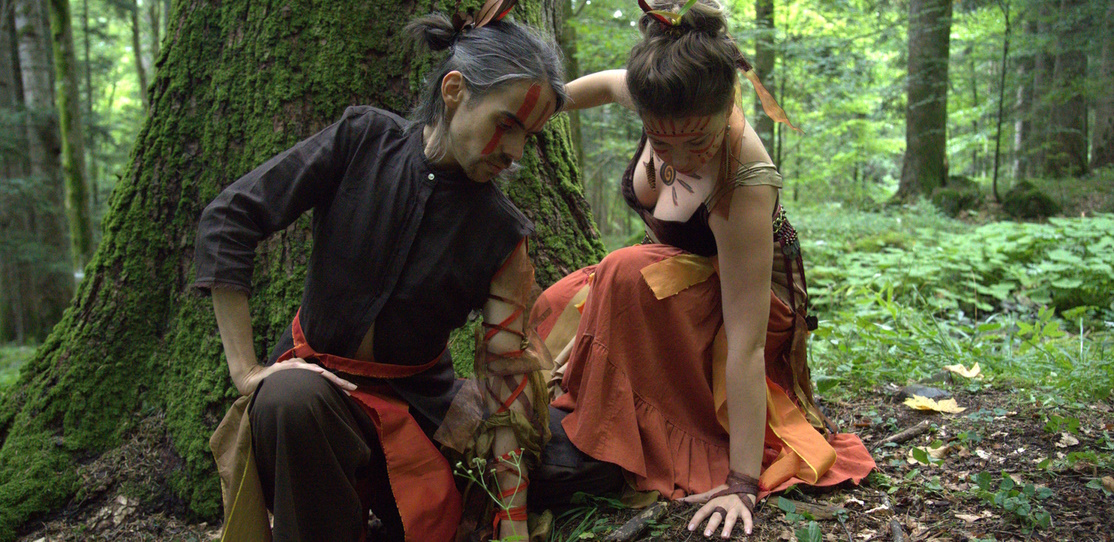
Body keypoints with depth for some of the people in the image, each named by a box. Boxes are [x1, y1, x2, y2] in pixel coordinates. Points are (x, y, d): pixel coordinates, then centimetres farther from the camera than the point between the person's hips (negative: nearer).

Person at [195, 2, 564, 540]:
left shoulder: (501, 233, -8)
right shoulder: (364, 140, -10)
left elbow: (505, 382, -7)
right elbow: (226, 221, -11)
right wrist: (244, 369, -16)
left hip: (412, 402, 1)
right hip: (311, 370, -1)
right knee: (290, 397, -34)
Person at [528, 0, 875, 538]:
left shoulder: (744, 182, -38)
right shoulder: (662, 105, -22)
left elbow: (745, 345, -38)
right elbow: (610, 82, 4)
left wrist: (741, 484, -34)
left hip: (742, 302, -7)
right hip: (676, 278, 7)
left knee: (632, 274, -32)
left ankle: (610, 447, -18)